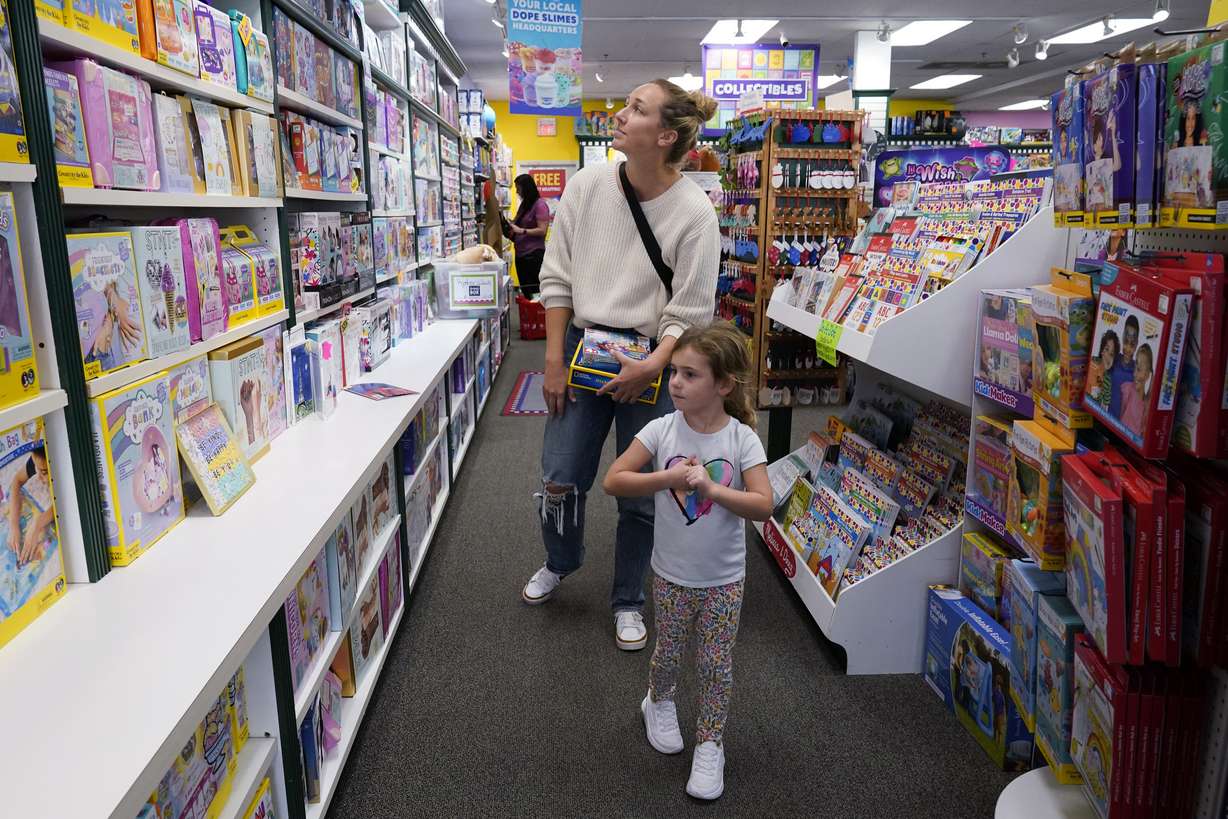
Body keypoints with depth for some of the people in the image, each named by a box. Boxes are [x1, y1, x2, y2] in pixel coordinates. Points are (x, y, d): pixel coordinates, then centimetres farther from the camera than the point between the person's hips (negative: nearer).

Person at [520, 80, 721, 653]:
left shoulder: (694, 210, -12)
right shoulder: (587, 185, -3)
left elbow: (691, 311, -9)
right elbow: (557, 277, 1)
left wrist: (651, 367, -21)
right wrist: (554, 358, -3)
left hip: (651, 360, -2)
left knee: (641, 495, 7)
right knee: (560, 478, 8)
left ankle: (627, 601, 31)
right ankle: (560, 562, 42)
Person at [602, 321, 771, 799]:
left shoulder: (742, 439, -16)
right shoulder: (662, 430, -13)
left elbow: (763, 505, -20)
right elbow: (613, 481, -14)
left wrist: (711, 488, -31)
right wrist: (668, 478, -25)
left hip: (723, 580, -1)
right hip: (671, 575, 1)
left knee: (716, 665, 10)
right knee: (668, 651, 20)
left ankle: (710, 744, 31)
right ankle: (659, 704, 51)